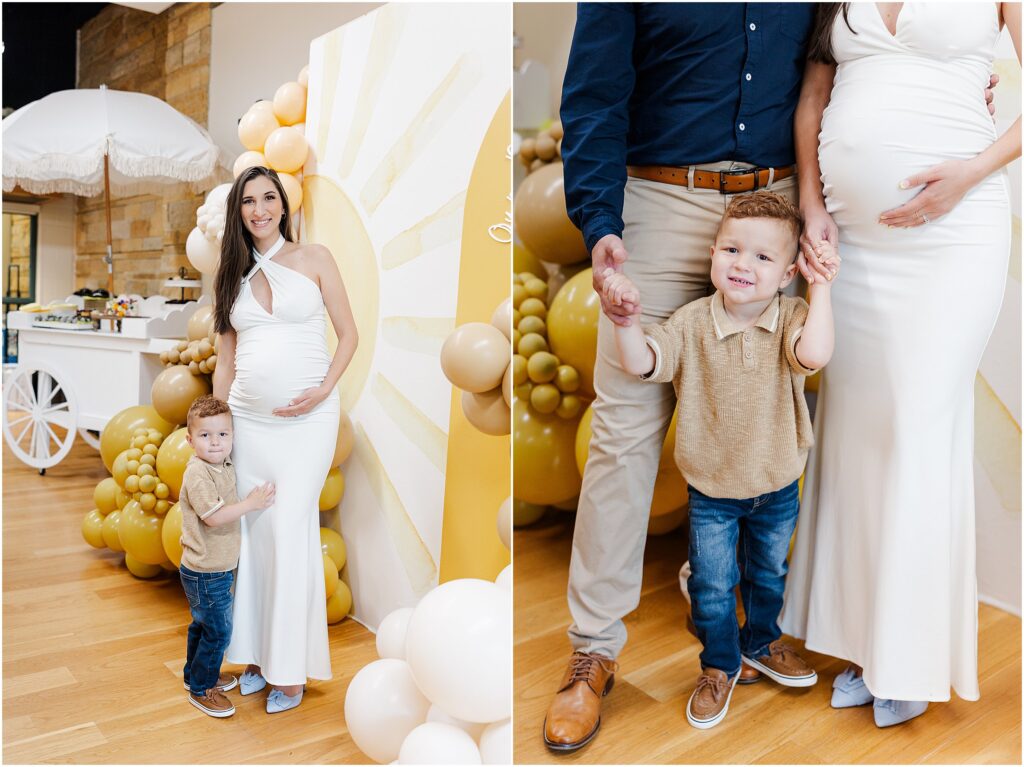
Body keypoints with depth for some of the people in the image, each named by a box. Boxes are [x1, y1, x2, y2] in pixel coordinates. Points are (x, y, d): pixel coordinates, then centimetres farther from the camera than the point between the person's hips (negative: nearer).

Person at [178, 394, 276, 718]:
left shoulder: (225, 467, 5)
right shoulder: (197, 474, -23)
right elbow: (214, 516, -29)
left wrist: (256, 497, 9)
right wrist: (250, 503, -25)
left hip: (219, 568, 9)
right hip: (205, 572, -9)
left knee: (203, 624, 24)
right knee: (217, 630, 1)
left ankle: (196, 673, 42)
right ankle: (201, 689, 18)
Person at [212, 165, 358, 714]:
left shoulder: (314, 258, 2)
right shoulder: (235, 274, 13)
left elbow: (348, 334, 1)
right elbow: (226, 360, 14)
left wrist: (324, 389, -12)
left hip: (306, 421, -4)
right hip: (248, 420, 4)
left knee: (291, 533, -5)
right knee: (254, 534, 5)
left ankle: (291, 669, 8)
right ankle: (258, 655, 21)